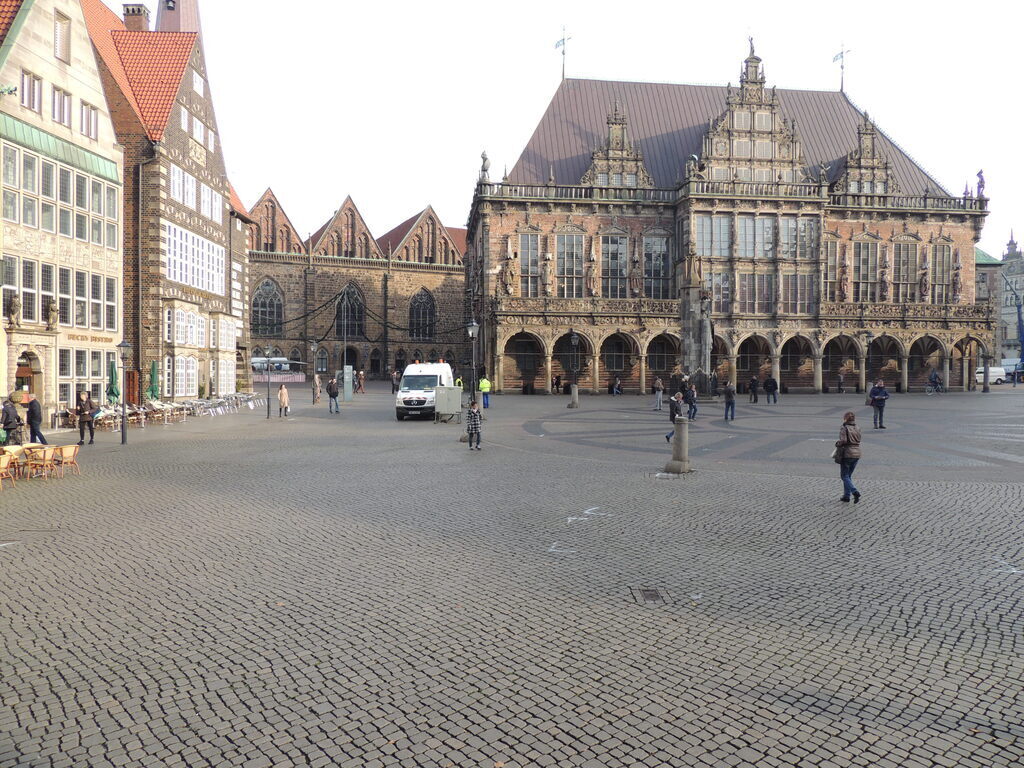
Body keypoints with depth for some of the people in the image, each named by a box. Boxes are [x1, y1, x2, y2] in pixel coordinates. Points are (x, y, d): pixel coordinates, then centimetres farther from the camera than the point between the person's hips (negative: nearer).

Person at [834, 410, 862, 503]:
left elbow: (843, 441, -21)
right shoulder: (857, 428, 7)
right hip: (857, 454, 6)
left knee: (844, 475, 4)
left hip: (847, 454, -6)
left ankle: (855, 492, -14)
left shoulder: (844, 428, -12)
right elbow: (858, 440, 8)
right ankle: (846, 495, 20)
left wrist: (837, 443, -1)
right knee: (849, 475, 17)